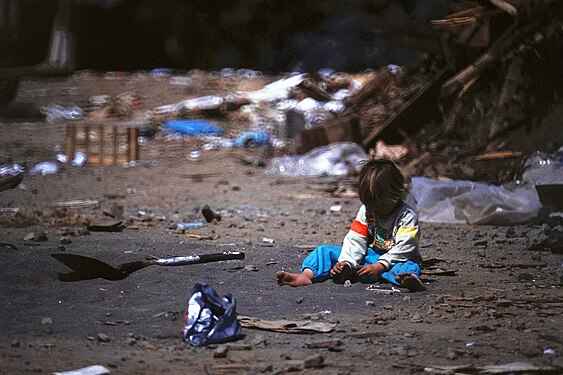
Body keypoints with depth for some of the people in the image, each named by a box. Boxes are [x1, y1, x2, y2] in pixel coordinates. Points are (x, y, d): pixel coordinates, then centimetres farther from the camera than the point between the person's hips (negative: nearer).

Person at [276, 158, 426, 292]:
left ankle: (410, 279, -79)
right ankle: (307, 275, -36)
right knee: (326, 251, -8)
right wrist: (346, 263, -20)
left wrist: (379, 266, -31)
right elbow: (355, 240, -1)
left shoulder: (407, 215, -10)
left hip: (393, 260, -5)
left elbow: (404, 247, -20)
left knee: (410, 266, -42)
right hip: (368, 257, 6)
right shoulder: (366, 210, 7)